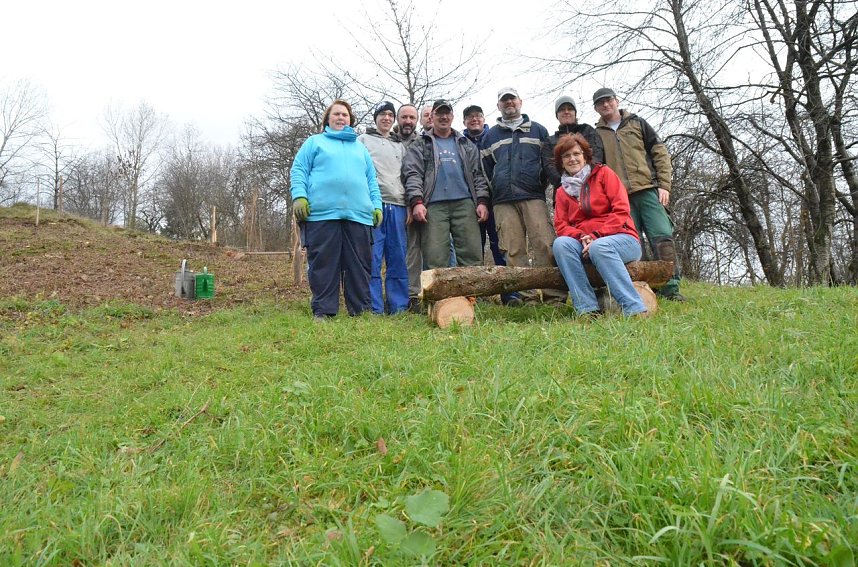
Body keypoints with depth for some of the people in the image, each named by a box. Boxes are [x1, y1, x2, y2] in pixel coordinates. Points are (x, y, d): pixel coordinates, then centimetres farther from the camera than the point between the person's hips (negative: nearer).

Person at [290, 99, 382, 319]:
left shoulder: (360, 148, 27)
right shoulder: (314, 142, 18)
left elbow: (371, 180, 24)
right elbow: (299, 170, 7)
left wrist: (377, 205, 11)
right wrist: (299, 196, -9)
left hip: (358, 214, 3)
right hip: (322, 213, -3)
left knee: (359, 265, 1)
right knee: (323, 264, -4)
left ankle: (360, 309, 6)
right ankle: (323, 311, 1)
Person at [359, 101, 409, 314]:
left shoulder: (400, 147, 26)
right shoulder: (363, 140, 15)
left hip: (397, 205, 4)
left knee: (398, 259, 0)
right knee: (373, 259, -7)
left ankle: (399, 306, 4)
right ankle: (374, 308, -5)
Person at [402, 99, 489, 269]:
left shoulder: (466, 145, 22)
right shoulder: (420, 145, 15)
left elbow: (478, 175, 15)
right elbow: (412, 174, 3)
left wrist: (482, 201, 1)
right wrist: (416, 201, -13)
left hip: (464, 204, 2)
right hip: (434, 206, -2)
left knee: (472, 256, -5)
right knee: (435, 261, -8)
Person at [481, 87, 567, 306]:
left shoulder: (538, 130, 16)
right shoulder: (490, 136, 20)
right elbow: (485, 170, 21)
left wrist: (542, 184, 7)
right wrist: (495, 191, 13)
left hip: (534, 198, -2)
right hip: (503, 202, 2)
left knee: (545, 245, -13)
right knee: (514, 251, -4)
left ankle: (555, 296, -13)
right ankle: (529, 297, -1)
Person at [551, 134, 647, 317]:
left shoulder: (603, 173, 5)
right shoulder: (562, 191, 16)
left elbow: (621, 210, -6)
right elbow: (561, 225, 5)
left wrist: (596, 237, -17)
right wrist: (582, 238, -16)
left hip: (620, 239, -3)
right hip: (583, 244, 3)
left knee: (599, 247, -37)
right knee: (561, 243, -28)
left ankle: (635, 310, -38)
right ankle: (588, 309, -32)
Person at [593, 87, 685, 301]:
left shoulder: (637, 123, 15)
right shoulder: (596, 135, 15)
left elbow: (660, 153, 11)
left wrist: (664, 185, -1)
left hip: (648, 190, 0)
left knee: (663, 237, -11)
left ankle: (670, 289, -7)